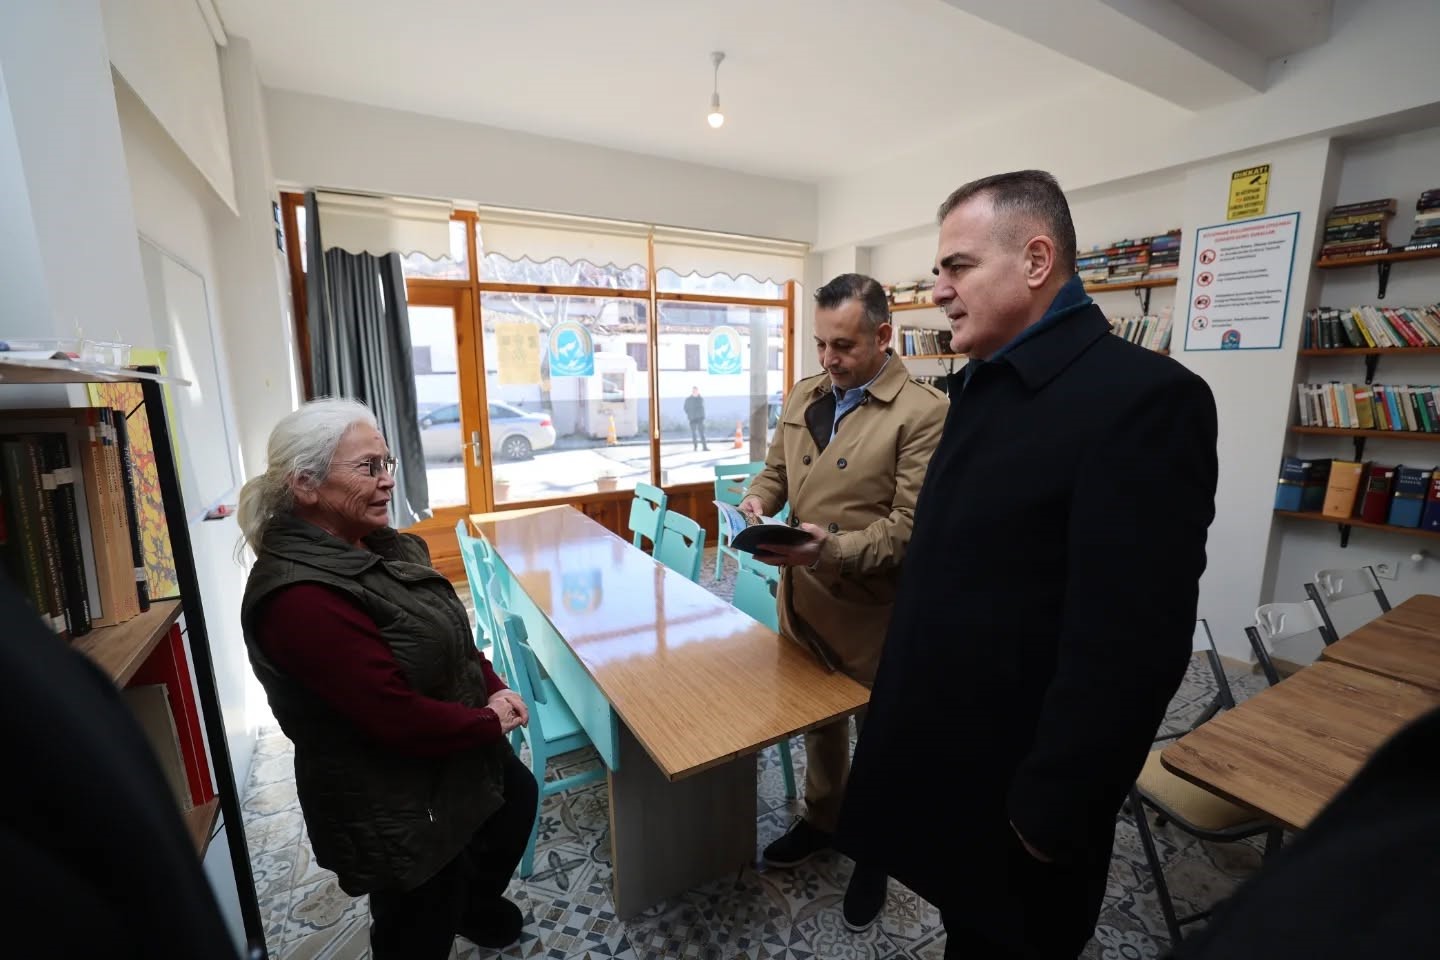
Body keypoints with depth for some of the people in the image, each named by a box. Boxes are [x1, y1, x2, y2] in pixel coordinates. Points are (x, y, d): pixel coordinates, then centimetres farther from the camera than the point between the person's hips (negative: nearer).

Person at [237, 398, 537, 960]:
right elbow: (396, 717, -32)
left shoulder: (377, 547, -3)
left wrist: (494, 687, -8)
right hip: (394, 809, -9)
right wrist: (490, 721, -17)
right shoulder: (299, 597, -32)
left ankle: (475, 904, 59)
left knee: (516, 797, 32)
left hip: (456, 757, 9)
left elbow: (448, 634, 5)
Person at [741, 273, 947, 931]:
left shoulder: (923, 412, -17)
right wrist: (758, 501, -9)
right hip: (801, 598, 6)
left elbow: (911, 526, -21)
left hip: (871, 609, -5)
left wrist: (832, 547, -33)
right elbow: (774, 470, 12)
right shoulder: (802, 398, 4)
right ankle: (822, 818, 51)